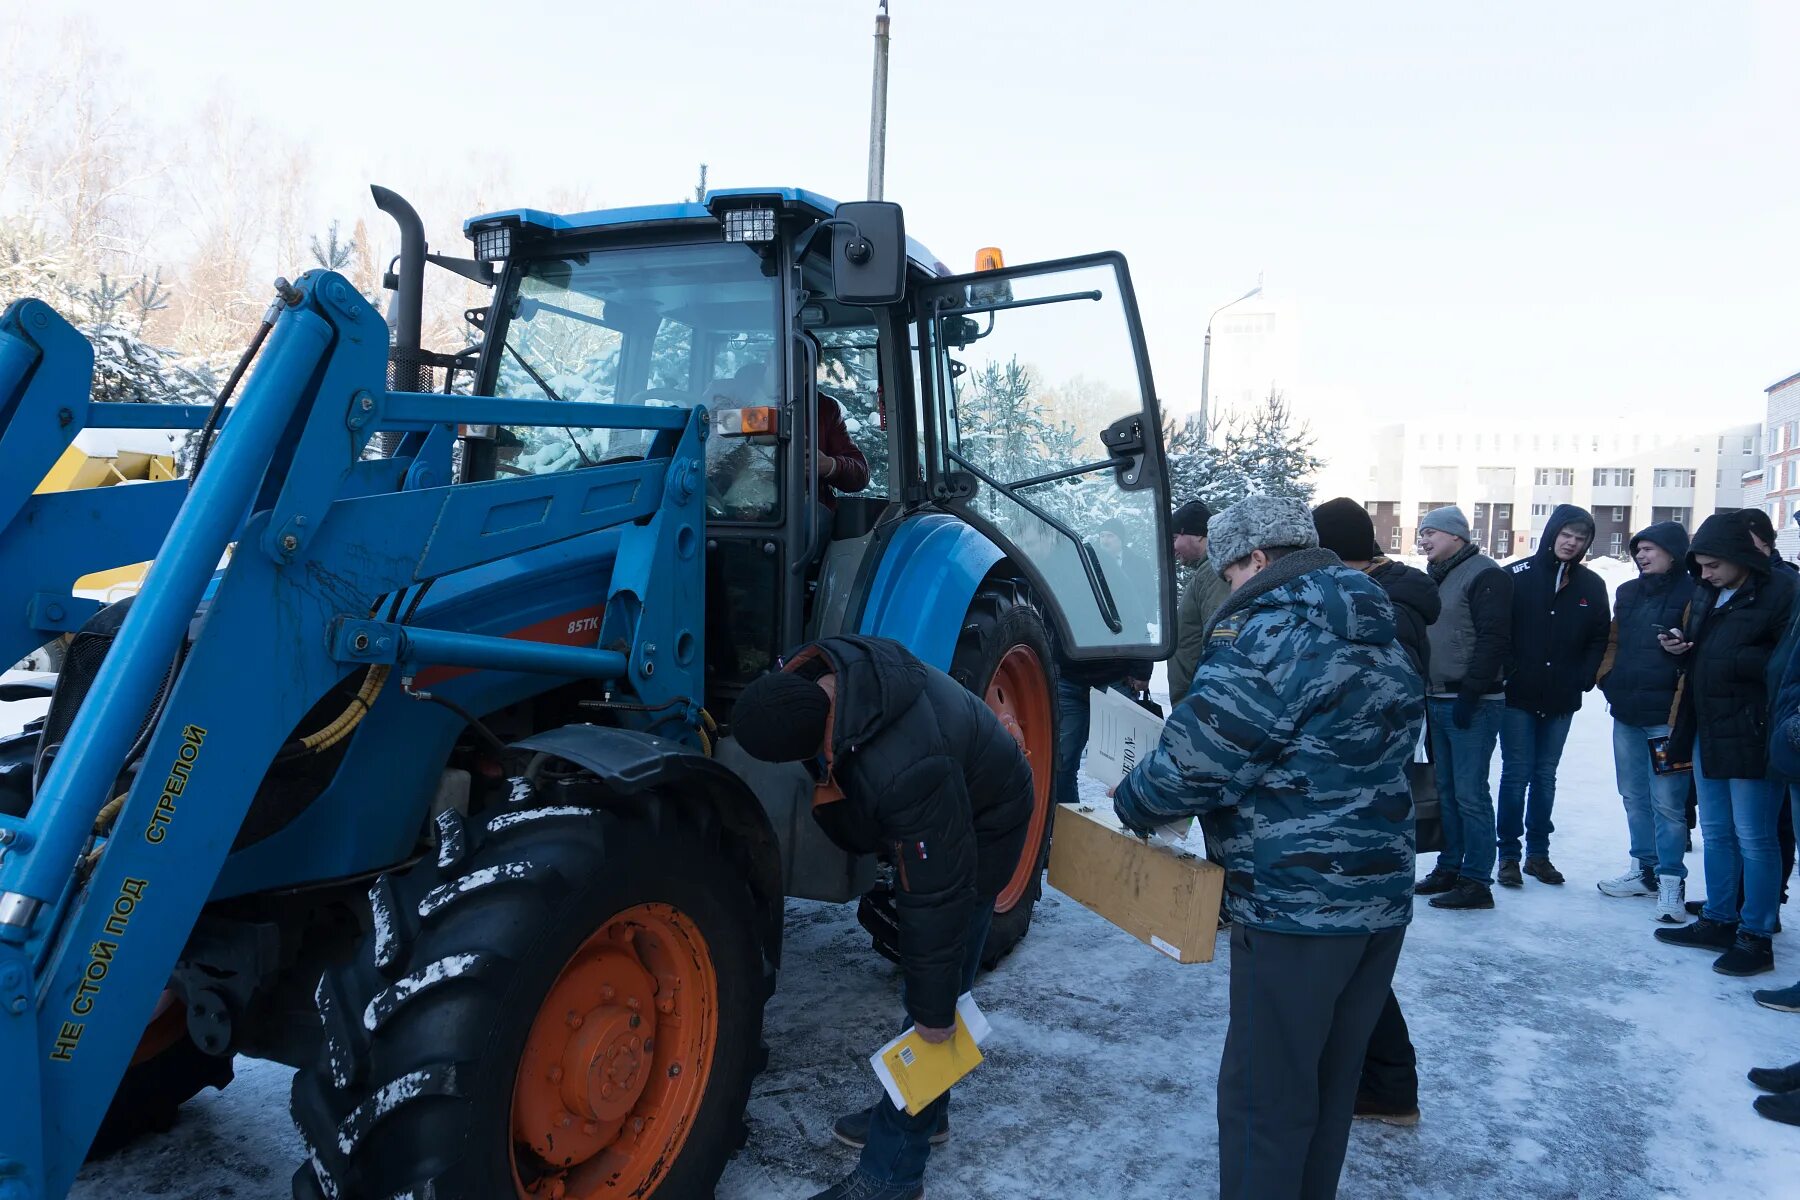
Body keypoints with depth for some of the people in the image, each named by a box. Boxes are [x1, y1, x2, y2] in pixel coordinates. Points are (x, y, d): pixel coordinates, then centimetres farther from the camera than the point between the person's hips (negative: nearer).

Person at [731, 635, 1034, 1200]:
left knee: (925, 1004, -5)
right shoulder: (818, 670, -23)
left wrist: (936, 1009, -22)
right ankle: (921, 1110, 37)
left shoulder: (905, 771, -45)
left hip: (981, 824, -9)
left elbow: (938, 898, -34)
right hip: (930, 813, 9)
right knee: (920, 965, 20)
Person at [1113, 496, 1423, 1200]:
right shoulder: (1378, 636, 14)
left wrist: (1132, 801, -1)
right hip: (1384, 900, 9)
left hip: (1297, 904, -9)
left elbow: (1196, 758, -19)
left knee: (1265, 1095, 3)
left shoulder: (1264, 632, -15)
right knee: (1331, 1082, 21)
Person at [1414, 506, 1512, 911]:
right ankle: (1449, 868, 22)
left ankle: (1476, 881, 0)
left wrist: (1469, 694, -19)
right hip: (1438, 700, 9)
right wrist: (1425, 690, 15)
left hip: (1472, 705, -9)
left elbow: (1493, 639, -17)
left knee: (1470, 793, -6)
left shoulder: (1485, 575, -10)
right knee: (1446, 790, 13)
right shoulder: (1435, 577, 17)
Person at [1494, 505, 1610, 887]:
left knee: (1545, 776, 12)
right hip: (1518, 696, -3)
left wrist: (1585, 680, -4)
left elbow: (1600, 639, 7)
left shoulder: (1592, 586, 4)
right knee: (1516, 774, 0)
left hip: (1561, 700, 3)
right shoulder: (1517, 576, -6)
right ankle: (1508, 855, 9)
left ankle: (1538, 853, 21)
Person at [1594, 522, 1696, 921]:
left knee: (1667, 802, -3)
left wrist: (1682, 711, -19)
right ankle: (1644, 869, 27)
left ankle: (1672, 881, 7)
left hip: (1666, 718, -7)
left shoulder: (1691, 595, -6)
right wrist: (1606, 678, 10)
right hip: (1625, 715, 7)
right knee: (1634, 797, 15)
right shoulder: (1628, 593, 13)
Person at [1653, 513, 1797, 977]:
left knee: (1753, 838, -1)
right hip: (1708, 731, 8)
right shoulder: (1706, 594, 13)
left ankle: (1756, 937, 9)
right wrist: (1681, 645, 6)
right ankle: (1718, 921, 27)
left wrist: (1733, 662, -21)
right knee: (1716, 833, 16)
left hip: (1751, 735, -8)